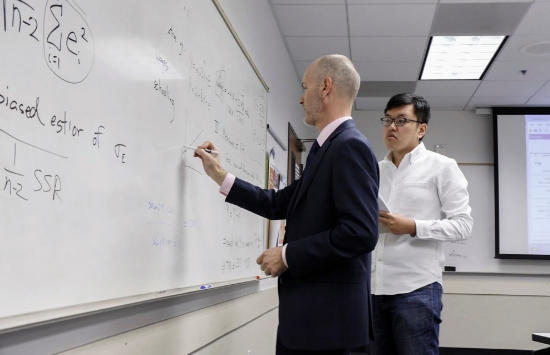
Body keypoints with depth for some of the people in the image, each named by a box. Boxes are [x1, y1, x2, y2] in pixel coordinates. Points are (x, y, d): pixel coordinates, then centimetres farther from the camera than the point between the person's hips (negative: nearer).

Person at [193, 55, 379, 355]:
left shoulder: (350, 146, -16)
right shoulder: (327, 148, 15)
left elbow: (361, 233, -26)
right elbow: (279, 204, 19)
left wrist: (287, 255, -18)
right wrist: (220, 175, 20)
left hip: (326, 313, -9)